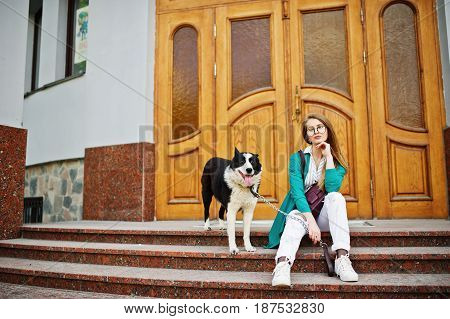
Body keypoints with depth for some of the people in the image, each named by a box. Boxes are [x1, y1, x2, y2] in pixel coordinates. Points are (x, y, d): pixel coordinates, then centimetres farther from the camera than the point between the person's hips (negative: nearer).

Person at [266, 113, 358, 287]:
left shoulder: (337, 160, 3)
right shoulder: (298, 158, -1)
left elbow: (332, 188, -18)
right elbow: (297, 192, -15)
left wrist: (328, 156, -14)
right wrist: (310, 220, -30)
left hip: (325, 216, 2)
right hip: (302, 211, -2)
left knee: (336, 196, -29)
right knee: (296, 217, -36)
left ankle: (342, 258, -38)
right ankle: (283, 264, -59)